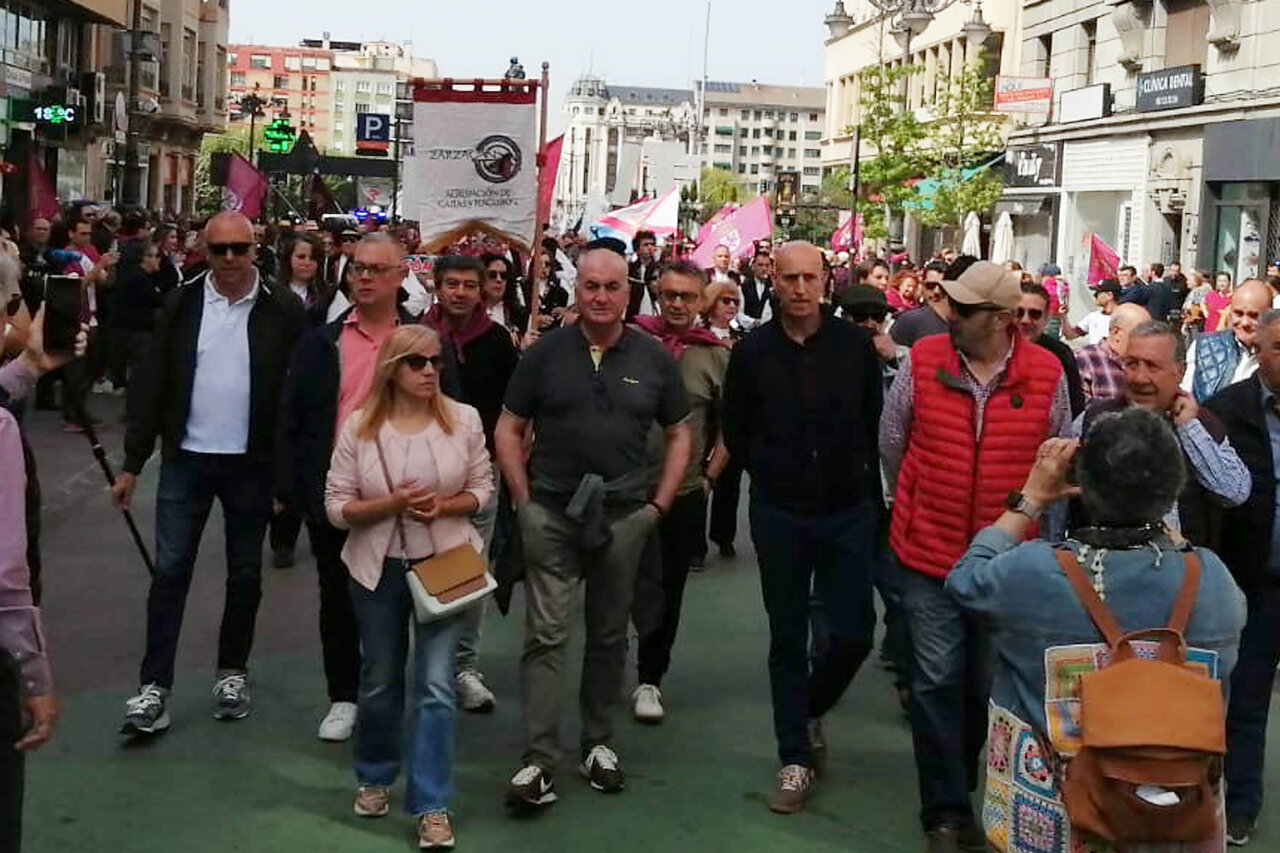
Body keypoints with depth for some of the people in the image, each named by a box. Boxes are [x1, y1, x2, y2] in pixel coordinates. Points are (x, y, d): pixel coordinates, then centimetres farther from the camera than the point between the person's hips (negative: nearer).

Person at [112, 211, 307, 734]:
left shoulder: (283, 313, -5)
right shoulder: (181, 306, 1)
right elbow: (153, 386, 2)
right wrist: (132, 463, 0)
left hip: (252, 465, -1)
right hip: (186, 461, 1)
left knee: (245, 576, 11)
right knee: (169, 572, 0)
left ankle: (232, 673, 27)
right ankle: (154, 689, 5)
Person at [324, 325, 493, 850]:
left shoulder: (464, 420, -7)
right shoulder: (359, 426, -8)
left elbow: (482, 489, 2)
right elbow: (337, 507, -7)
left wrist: (444, 505, -18)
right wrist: (394, 504, -21)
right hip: (378, 568, 1)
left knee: (435, 685, -5)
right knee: (379, 680, 16)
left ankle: (432, 806, 4)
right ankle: (374, 777, 39)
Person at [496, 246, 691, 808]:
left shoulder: (653, 359, 4)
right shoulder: (545, 354, 1)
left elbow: (679, 434, 11)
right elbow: (508, 430, 6)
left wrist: (659, 504, 4)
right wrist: (525, 501, -2)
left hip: (623, 517, 2)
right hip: (550, 515, -1)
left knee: (609, 635, 12)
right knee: (546, 635, -4)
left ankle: (598, 743, 27)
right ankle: (538, 761, -1)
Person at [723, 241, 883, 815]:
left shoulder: (855, 344, -3)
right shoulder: (753, 351, -2)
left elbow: (875, 422, 6)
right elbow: (735, 430, 9)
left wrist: (862, 482, 6)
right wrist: (773, 477, 8)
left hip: (848, 510, 0)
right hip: (779, 514, 0)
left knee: (853, 635, 0)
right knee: (788, 639, 6)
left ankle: (810, 710, 30)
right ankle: (796, 759, 17)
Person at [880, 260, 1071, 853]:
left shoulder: (1046, 375, -6)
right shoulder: (922, 361, -7)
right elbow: (891, 443, 9)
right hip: (930, 552, -1)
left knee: (989, 684, 13)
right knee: (938, 681, 2)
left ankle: (962, 779, 35)